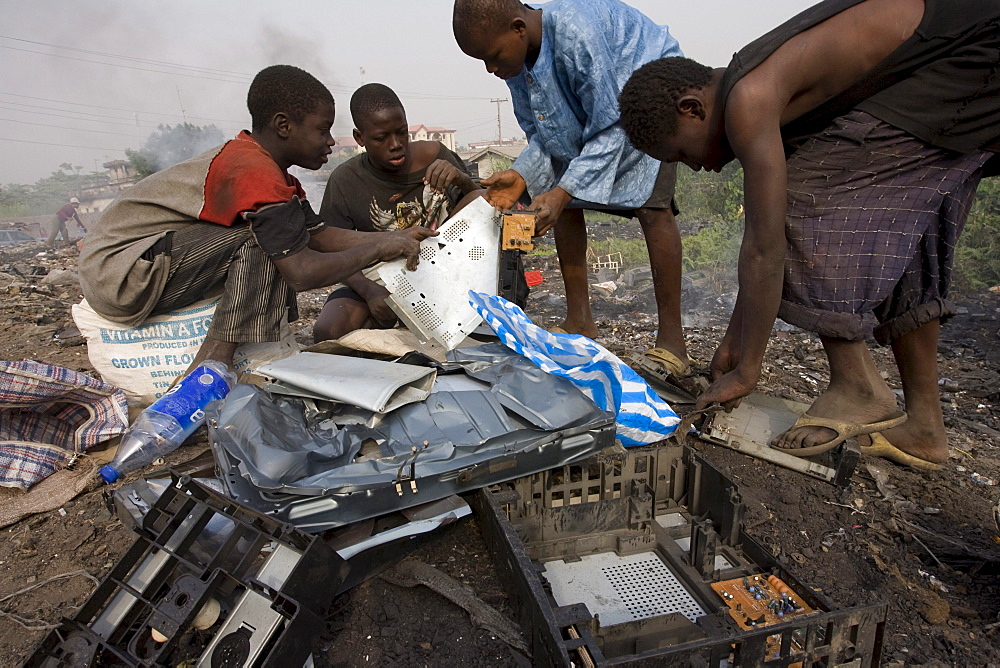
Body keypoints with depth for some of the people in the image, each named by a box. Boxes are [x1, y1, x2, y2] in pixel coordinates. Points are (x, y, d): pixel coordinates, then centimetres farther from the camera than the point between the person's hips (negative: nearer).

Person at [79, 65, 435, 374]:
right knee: (260, 241, -25)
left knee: (282, 238, 5)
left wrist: (396, 238, -5)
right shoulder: (256, 174, -25)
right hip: (116, 274, -10)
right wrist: (378, 247, -21)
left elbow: (320, 234, 2)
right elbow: (303, 273, -33)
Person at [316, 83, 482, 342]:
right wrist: (370, 291, -27)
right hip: (379, 281, 0)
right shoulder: (345, 181, -8)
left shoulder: (434, 156, -6)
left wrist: (462, 180, -24)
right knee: (327, 331, -28)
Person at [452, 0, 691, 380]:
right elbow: (542, 134, -2)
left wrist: (564, 191, -38)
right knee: (563, 202, -4)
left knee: (650, 206, -24)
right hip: (588, 113, 8)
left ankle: (671, 340, -18)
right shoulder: (516, 57, -11)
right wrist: (522, 175, -21)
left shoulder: (576, 33, -35)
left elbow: (611, 129, -31)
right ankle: (579, 322, 4)